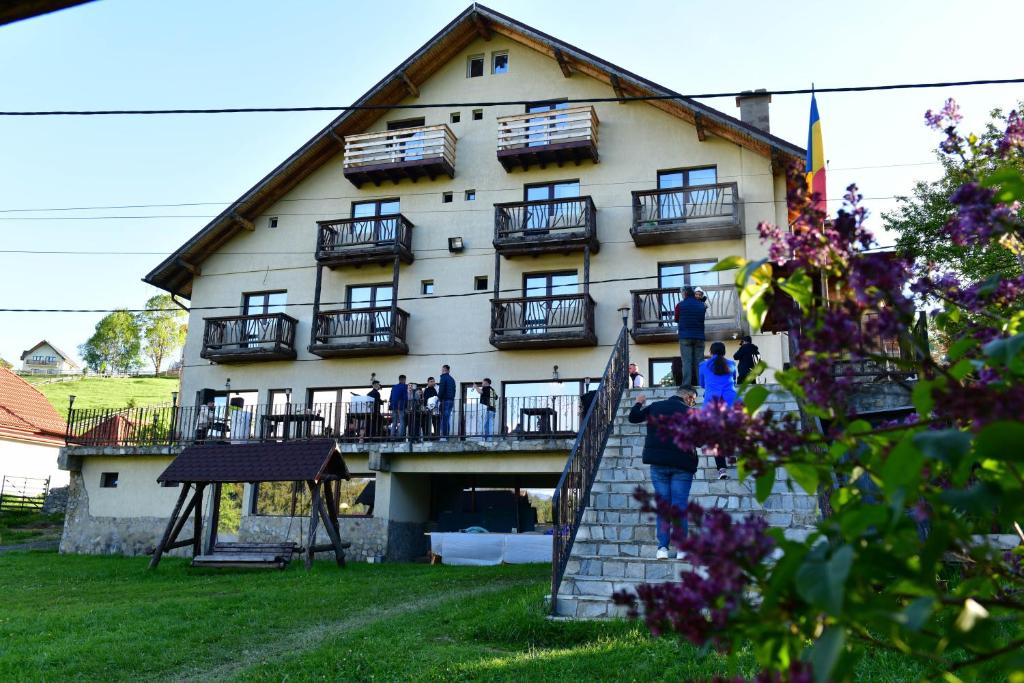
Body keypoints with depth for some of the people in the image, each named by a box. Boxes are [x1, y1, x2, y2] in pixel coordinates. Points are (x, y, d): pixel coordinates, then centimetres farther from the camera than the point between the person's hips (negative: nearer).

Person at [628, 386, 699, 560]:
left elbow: (633, 417, 16)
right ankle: (681, 548, 1)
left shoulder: (654, 407, 6)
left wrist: (638, 403, 32)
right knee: (680, 505, 2)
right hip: (681, 466, -3)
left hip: (658, 464, 3)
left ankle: (662, 547, 1)